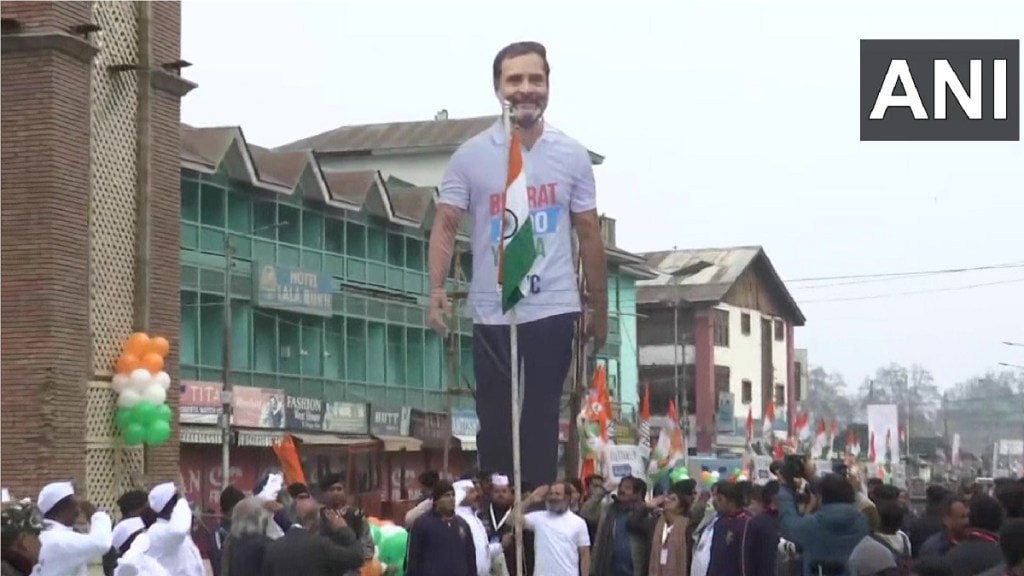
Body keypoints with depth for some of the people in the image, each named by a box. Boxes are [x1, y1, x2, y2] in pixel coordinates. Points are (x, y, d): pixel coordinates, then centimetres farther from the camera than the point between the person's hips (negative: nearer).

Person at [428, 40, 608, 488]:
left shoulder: (572, 157, 4)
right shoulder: (470, 157, 0)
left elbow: (588, 233, 9)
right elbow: (446, 226, -2)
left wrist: (600, 309, 10)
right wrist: (437, 289, -17)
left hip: (553, 310, 0)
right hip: (492, 314, 0)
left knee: (541, 419, 3)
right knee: (496, 422, 6)